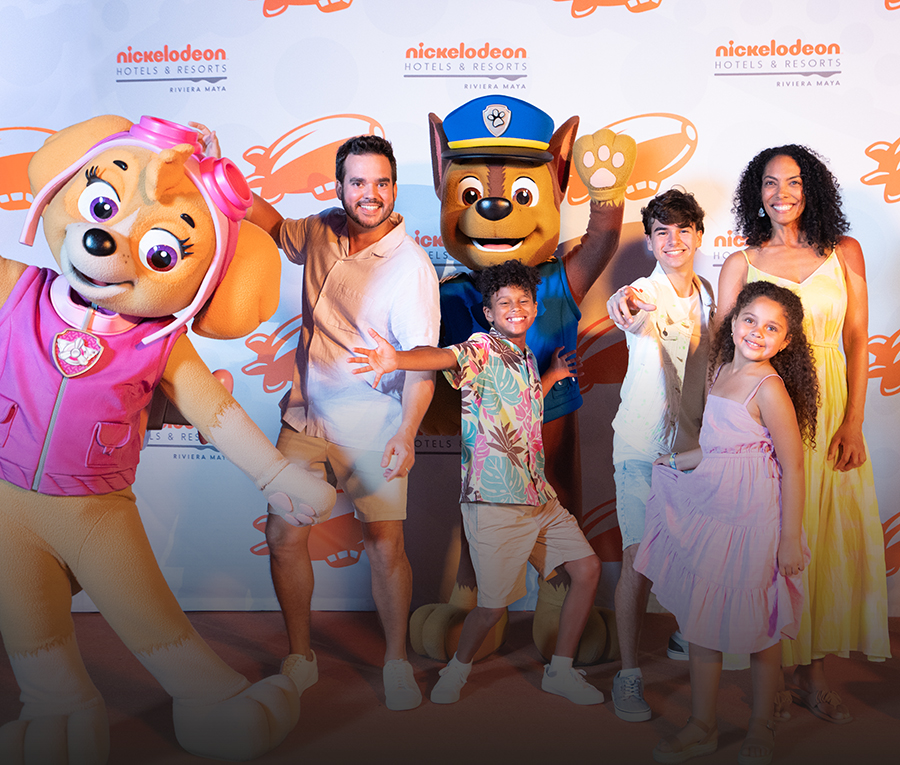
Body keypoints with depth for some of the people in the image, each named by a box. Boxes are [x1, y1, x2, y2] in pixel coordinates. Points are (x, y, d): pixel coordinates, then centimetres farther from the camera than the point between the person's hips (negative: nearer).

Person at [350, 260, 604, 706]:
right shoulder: (483, 349, -10)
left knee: (587, 569, 9)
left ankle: (560, 671, 24)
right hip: (494, 500, -8)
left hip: (540, 496, 8)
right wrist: (397, 359, -53)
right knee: (494, 604, -1)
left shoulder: (526, 359, 14)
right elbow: (447, 357, -33)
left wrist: (553, 376, 30)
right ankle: (458, 669, 29)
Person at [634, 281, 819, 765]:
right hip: (708, 511, 7)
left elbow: (792, 467, -14)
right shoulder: (723, 371, 7)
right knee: (699, 617, 12)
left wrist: (790, 539, -13)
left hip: (752, 518, -7)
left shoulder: (770, 388, -15)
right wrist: (678, 461, 23)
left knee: (756, 624, 9)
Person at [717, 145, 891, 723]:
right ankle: (773, 669, 16)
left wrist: (853, 424, -4)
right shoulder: (741, 263, 5)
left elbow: (857, 340, 5)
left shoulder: (844, 252, 8)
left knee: (833, 535, 3)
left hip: (830, 409, 2)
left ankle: (814, 671, 18)